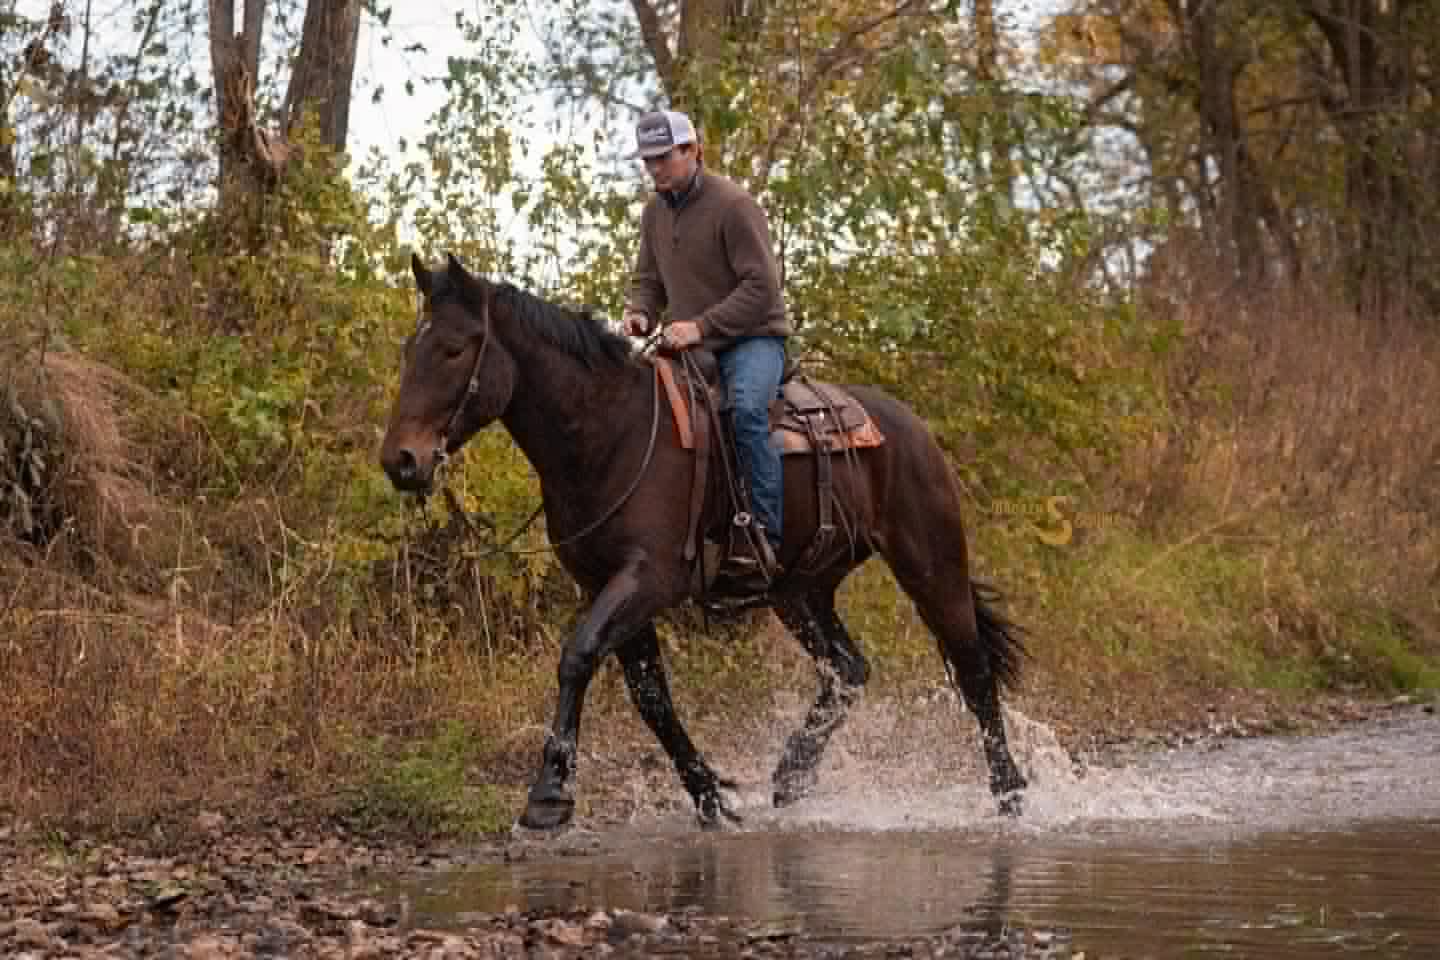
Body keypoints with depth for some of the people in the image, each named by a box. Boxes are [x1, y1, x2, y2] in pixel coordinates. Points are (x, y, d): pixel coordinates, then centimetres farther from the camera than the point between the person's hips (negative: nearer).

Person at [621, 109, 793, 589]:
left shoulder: (733, 204, -14)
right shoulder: (655, 211, 9)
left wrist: (702, 326, -25)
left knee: (745, 408, -34)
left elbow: (761, 287, -19)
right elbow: (648, 279, 18)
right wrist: (640, 313, -6)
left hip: (752, 338, -8)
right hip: (694, 346, 8)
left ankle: (764, 536, -34)